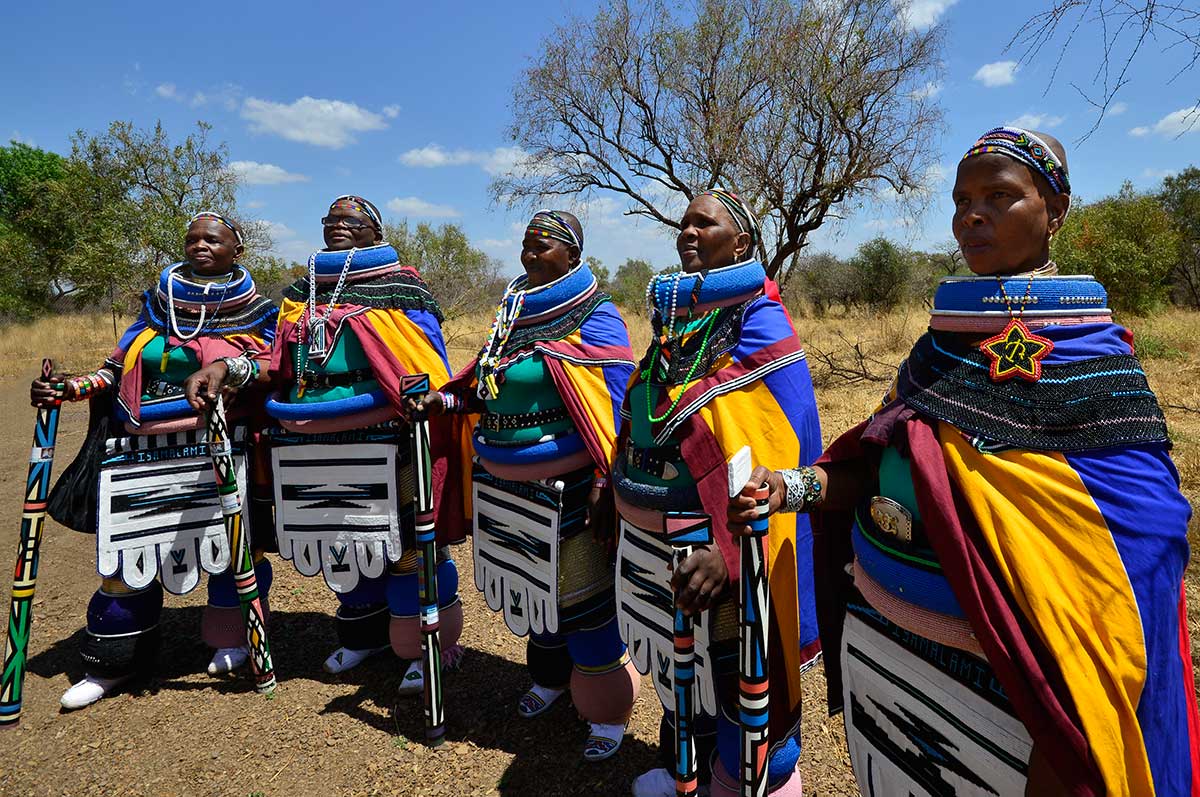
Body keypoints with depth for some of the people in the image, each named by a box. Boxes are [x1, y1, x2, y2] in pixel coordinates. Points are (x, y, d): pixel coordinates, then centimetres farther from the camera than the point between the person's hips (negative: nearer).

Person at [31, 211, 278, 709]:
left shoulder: (253, 310, 6)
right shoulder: (157, 304, 15)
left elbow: (267, 364, -5)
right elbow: (119, 368, 17)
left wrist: (230, 368, -23)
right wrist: (72, 387, 4)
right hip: (142, 450, 4)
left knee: (232, 539, 3)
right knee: (126, 547, 7)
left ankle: (232, 639, 26)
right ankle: (116, 660, 24)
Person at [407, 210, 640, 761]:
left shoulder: (593, 317, -11)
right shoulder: (514, 308, 11)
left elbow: (617, 406, -16)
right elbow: (492, 387, 18)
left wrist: (605, 482, -21)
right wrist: (446, 400, 3)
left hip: (566, 485, -7)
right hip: (509, 485, 7)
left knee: (581, 593, 3)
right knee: (535, 586, 21)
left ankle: (608, 711, 23)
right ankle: (550, 677, 45)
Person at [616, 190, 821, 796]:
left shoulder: (759, 326, -14)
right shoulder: (674, 315, 10)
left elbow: (776, 458, -24)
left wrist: (730, 550, -34)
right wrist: (617, 492, 17)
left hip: (709, 541, -7)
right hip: (650, 536, 8)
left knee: (733, 672, 9)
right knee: (676, 666, 23)